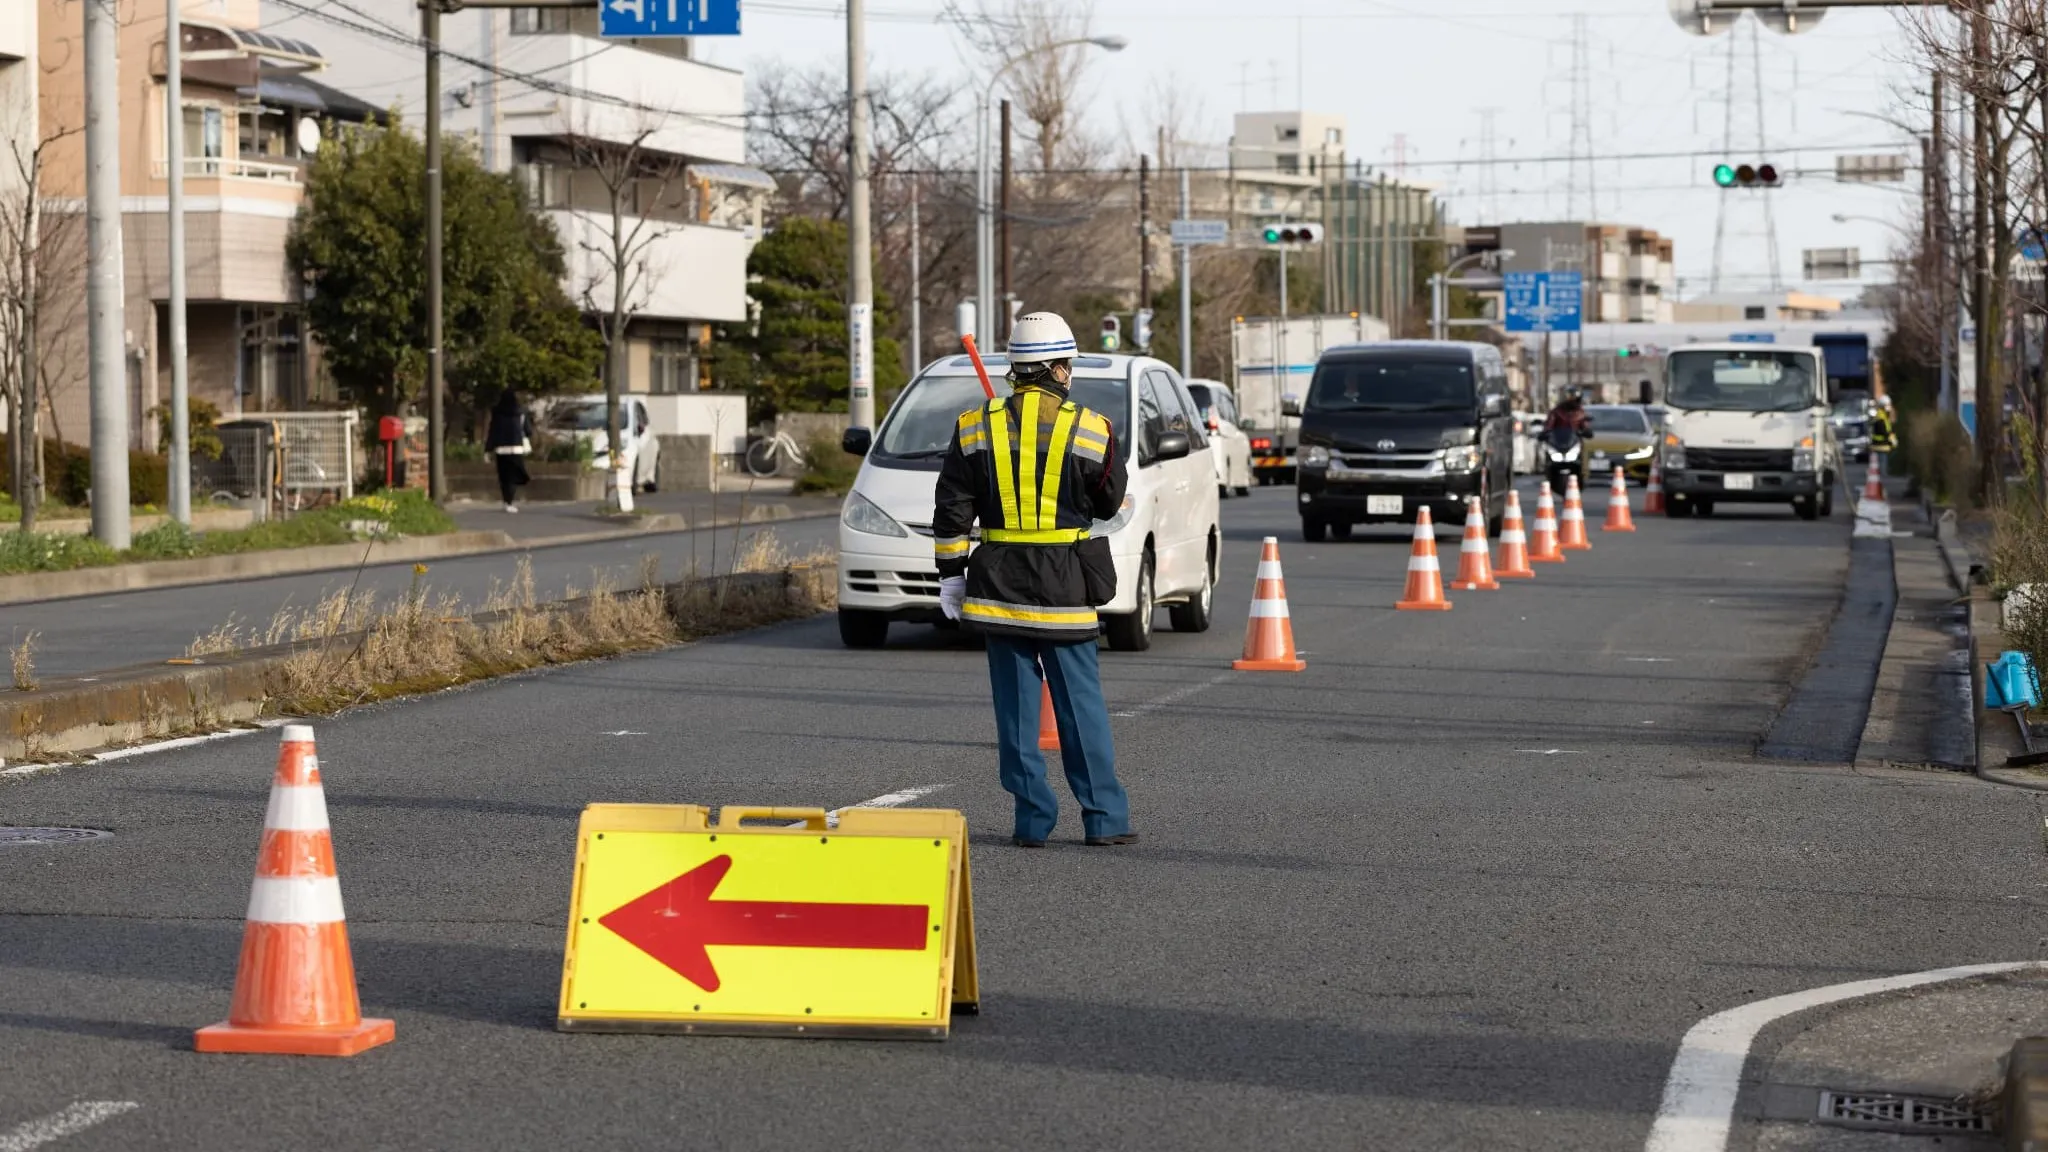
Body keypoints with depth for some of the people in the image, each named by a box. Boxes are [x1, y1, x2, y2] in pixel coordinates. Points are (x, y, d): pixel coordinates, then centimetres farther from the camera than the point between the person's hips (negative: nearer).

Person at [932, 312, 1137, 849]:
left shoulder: (976, 428, 2)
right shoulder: (1087, 429, -5)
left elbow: (952, 513, 3)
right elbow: (1108, 502, 6)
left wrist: (951, 573, 9)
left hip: (998, 584, 2)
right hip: (1065, 585, -1)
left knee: (1016, 705, 6)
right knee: (1081, 704, 5)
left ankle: (1033, 819, 5)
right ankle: (1104, 818, 6)